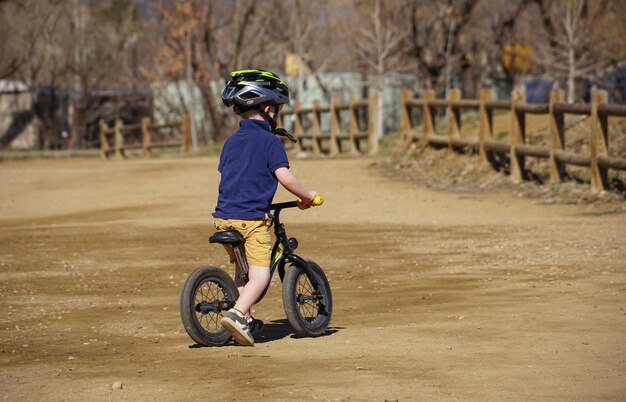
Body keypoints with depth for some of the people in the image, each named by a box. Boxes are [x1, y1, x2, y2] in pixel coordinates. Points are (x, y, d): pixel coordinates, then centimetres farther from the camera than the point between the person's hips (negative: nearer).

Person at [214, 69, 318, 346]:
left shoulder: (231, 141, 16)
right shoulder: (270, 141, -4)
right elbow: (285, 177, -11)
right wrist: (307, 196, 3)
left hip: (223, 216, 7)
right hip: (252, 217, -7)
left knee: (241, 269, 22)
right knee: (260, 273, -9)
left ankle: (245, 320, 24)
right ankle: (238, 313, -29)